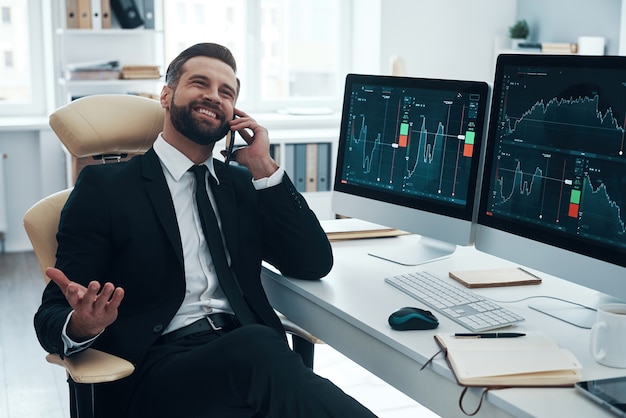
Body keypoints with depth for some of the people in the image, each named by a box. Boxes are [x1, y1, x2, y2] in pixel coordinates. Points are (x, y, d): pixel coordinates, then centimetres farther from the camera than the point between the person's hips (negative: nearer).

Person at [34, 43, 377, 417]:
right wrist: (82, 326, -23)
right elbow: (53, 315, 2)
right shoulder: (105, 186, 7)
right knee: (258, 347, -36)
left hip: (247, 354, 4)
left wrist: (264, 167, 5)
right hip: (158, 369, -4)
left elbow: (314, 264, 11)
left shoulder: (243, 185, 21)